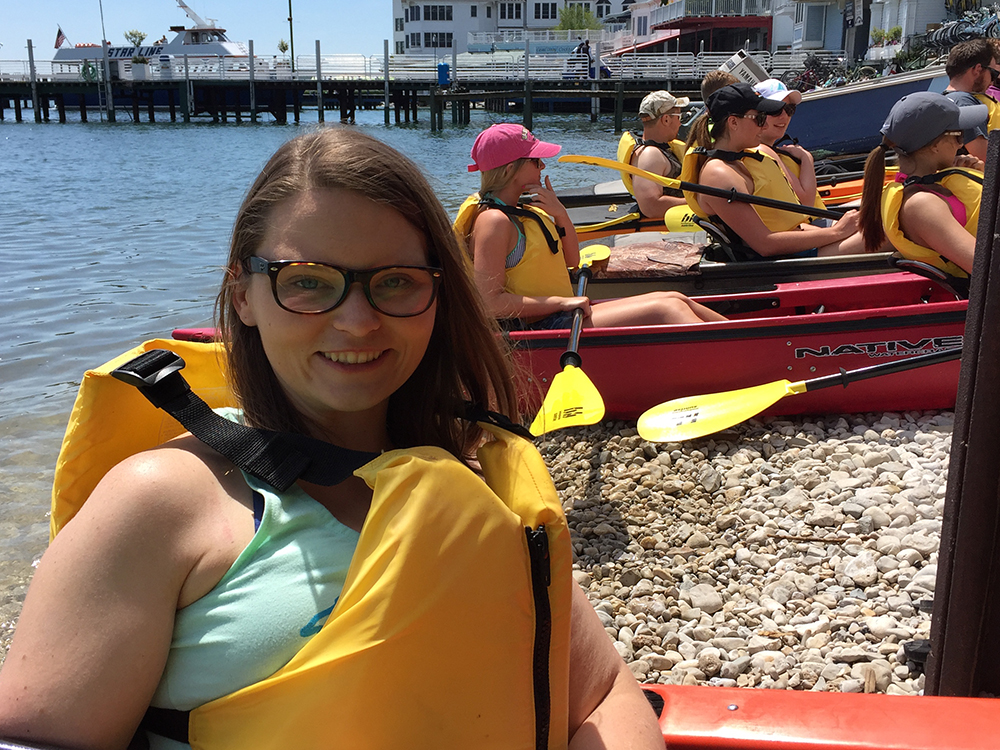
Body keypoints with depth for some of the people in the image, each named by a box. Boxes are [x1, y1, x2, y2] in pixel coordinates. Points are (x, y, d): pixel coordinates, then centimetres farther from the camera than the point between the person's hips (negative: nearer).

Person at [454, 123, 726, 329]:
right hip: (541, 328, -10)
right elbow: (490, 302, -25)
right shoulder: (494, 220, -17)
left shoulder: (521, 212, 13)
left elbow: (572, 260, 17)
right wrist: (561, 302, -22)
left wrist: (561, 215, -1)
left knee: (675, 300, 5)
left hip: (563, 317, 10)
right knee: (667, 310, -15)